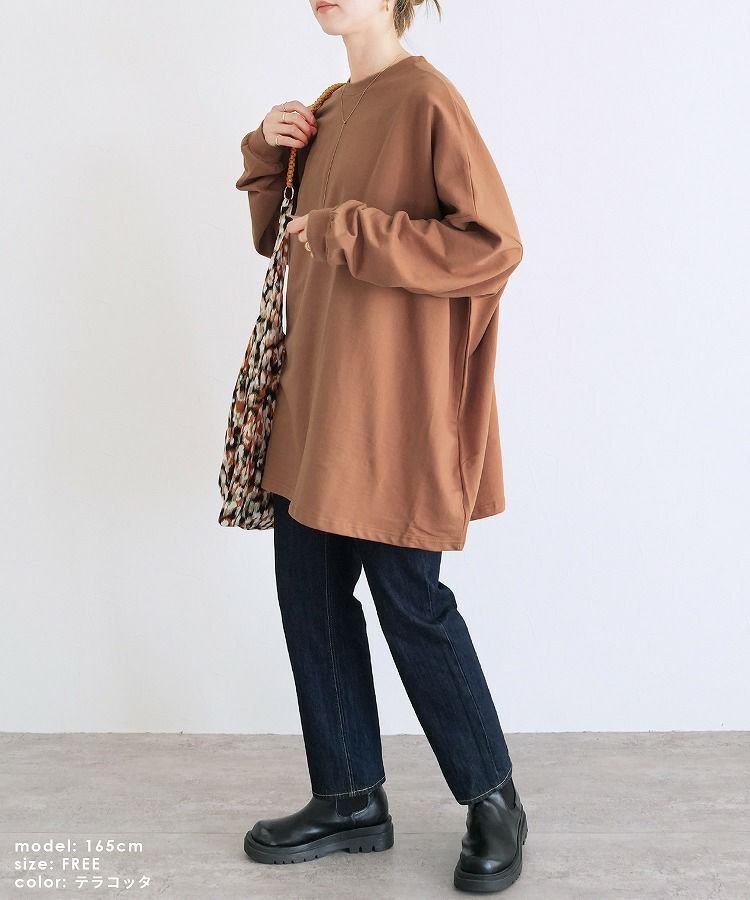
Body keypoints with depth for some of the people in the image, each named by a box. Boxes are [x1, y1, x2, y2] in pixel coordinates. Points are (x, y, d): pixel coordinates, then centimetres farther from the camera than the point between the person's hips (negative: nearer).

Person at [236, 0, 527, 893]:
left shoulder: (427, 100, -9)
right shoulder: (329, 111, 16)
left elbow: (495, 245, -19)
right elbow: (276, 236, 24)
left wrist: (346, 232, -17)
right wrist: (268, 153, 6)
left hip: (389, 403, -8)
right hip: (314, 393, 9)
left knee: (410, 601, -1)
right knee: (309, 590, 10)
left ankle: (493, 801, 21)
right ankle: (351, 800, 25)